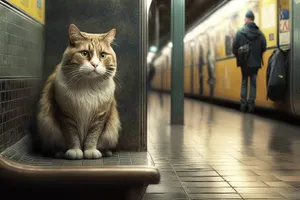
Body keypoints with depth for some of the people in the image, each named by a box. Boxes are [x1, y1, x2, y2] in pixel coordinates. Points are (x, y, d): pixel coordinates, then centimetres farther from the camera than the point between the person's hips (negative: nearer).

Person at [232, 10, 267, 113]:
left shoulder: (240, 32, -10)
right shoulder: (260, 33, -4)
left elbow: (234, 48, -10)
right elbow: (264, 48, -2)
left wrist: (238, 56, 9)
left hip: (244, 62, -1)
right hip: (255, 62, 1)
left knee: (244, 83, 12)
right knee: (253, 83, 8)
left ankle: (243, 104, 9)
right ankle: (251, 105, 5)